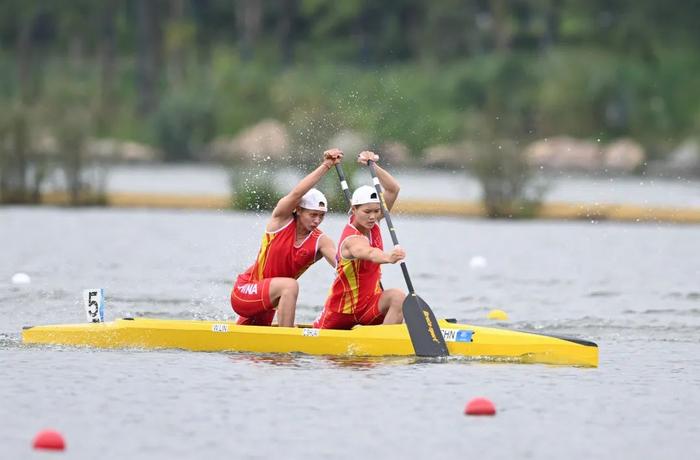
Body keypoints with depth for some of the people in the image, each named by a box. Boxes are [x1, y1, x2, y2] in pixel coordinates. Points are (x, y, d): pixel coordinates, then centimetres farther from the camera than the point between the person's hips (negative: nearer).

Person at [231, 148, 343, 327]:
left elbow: (340, 262, -28)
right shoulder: (281, 220, -15)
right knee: (290, 285, -33)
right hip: (244, 292, -6)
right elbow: (296, 194, -33)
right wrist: (326, 166, -41)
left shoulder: (321, 242, -9)